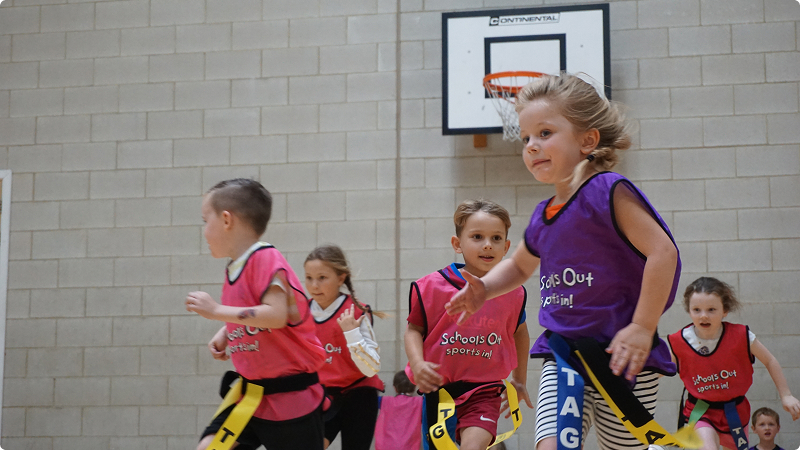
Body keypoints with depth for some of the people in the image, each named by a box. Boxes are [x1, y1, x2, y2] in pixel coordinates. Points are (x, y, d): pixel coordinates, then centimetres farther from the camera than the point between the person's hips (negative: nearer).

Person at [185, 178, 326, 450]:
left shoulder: (266, 258, -16)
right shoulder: (233, 269, 10)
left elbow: (276, 315, -28)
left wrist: (216, 310, -25)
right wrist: (224, 334, 5)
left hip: (290, 397, -8)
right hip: (250, 395, 8)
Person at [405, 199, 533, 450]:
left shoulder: (513, 293, -1)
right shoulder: (431, 287, -8)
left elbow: (519, 332, 17)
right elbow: (414, 328, 2)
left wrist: (519, 380, 25)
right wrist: (418, 364, -16)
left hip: (484, 393, -1)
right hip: (438, 389, 1)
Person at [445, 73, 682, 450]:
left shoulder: (607, 192, -13)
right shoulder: (543, 218, 11)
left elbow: (663, 252, -20)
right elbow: (519, 266, 31)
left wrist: (643, 327, -21)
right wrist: (483, 289, 10)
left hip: (620, 355, -6)